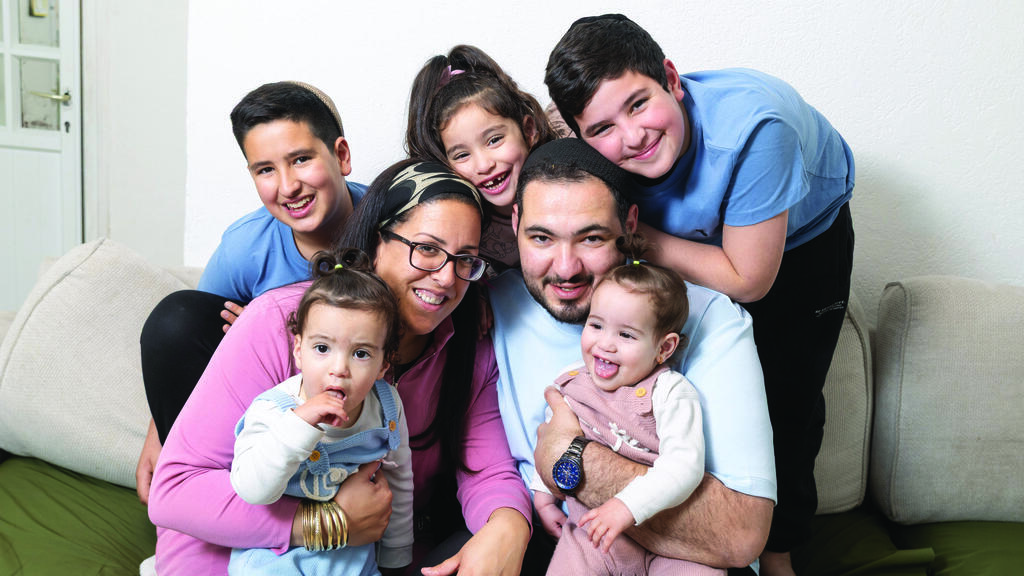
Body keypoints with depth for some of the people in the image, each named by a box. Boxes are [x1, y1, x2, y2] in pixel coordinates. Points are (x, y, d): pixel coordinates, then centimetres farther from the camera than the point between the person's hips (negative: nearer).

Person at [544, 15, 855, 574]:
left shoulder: (751, 124, -45)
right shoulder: (603, 155, -31)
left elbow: (747, 281, -35)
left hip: (806, 230, -3)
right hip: (701, 233, 3)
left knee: (785, 397, 1)